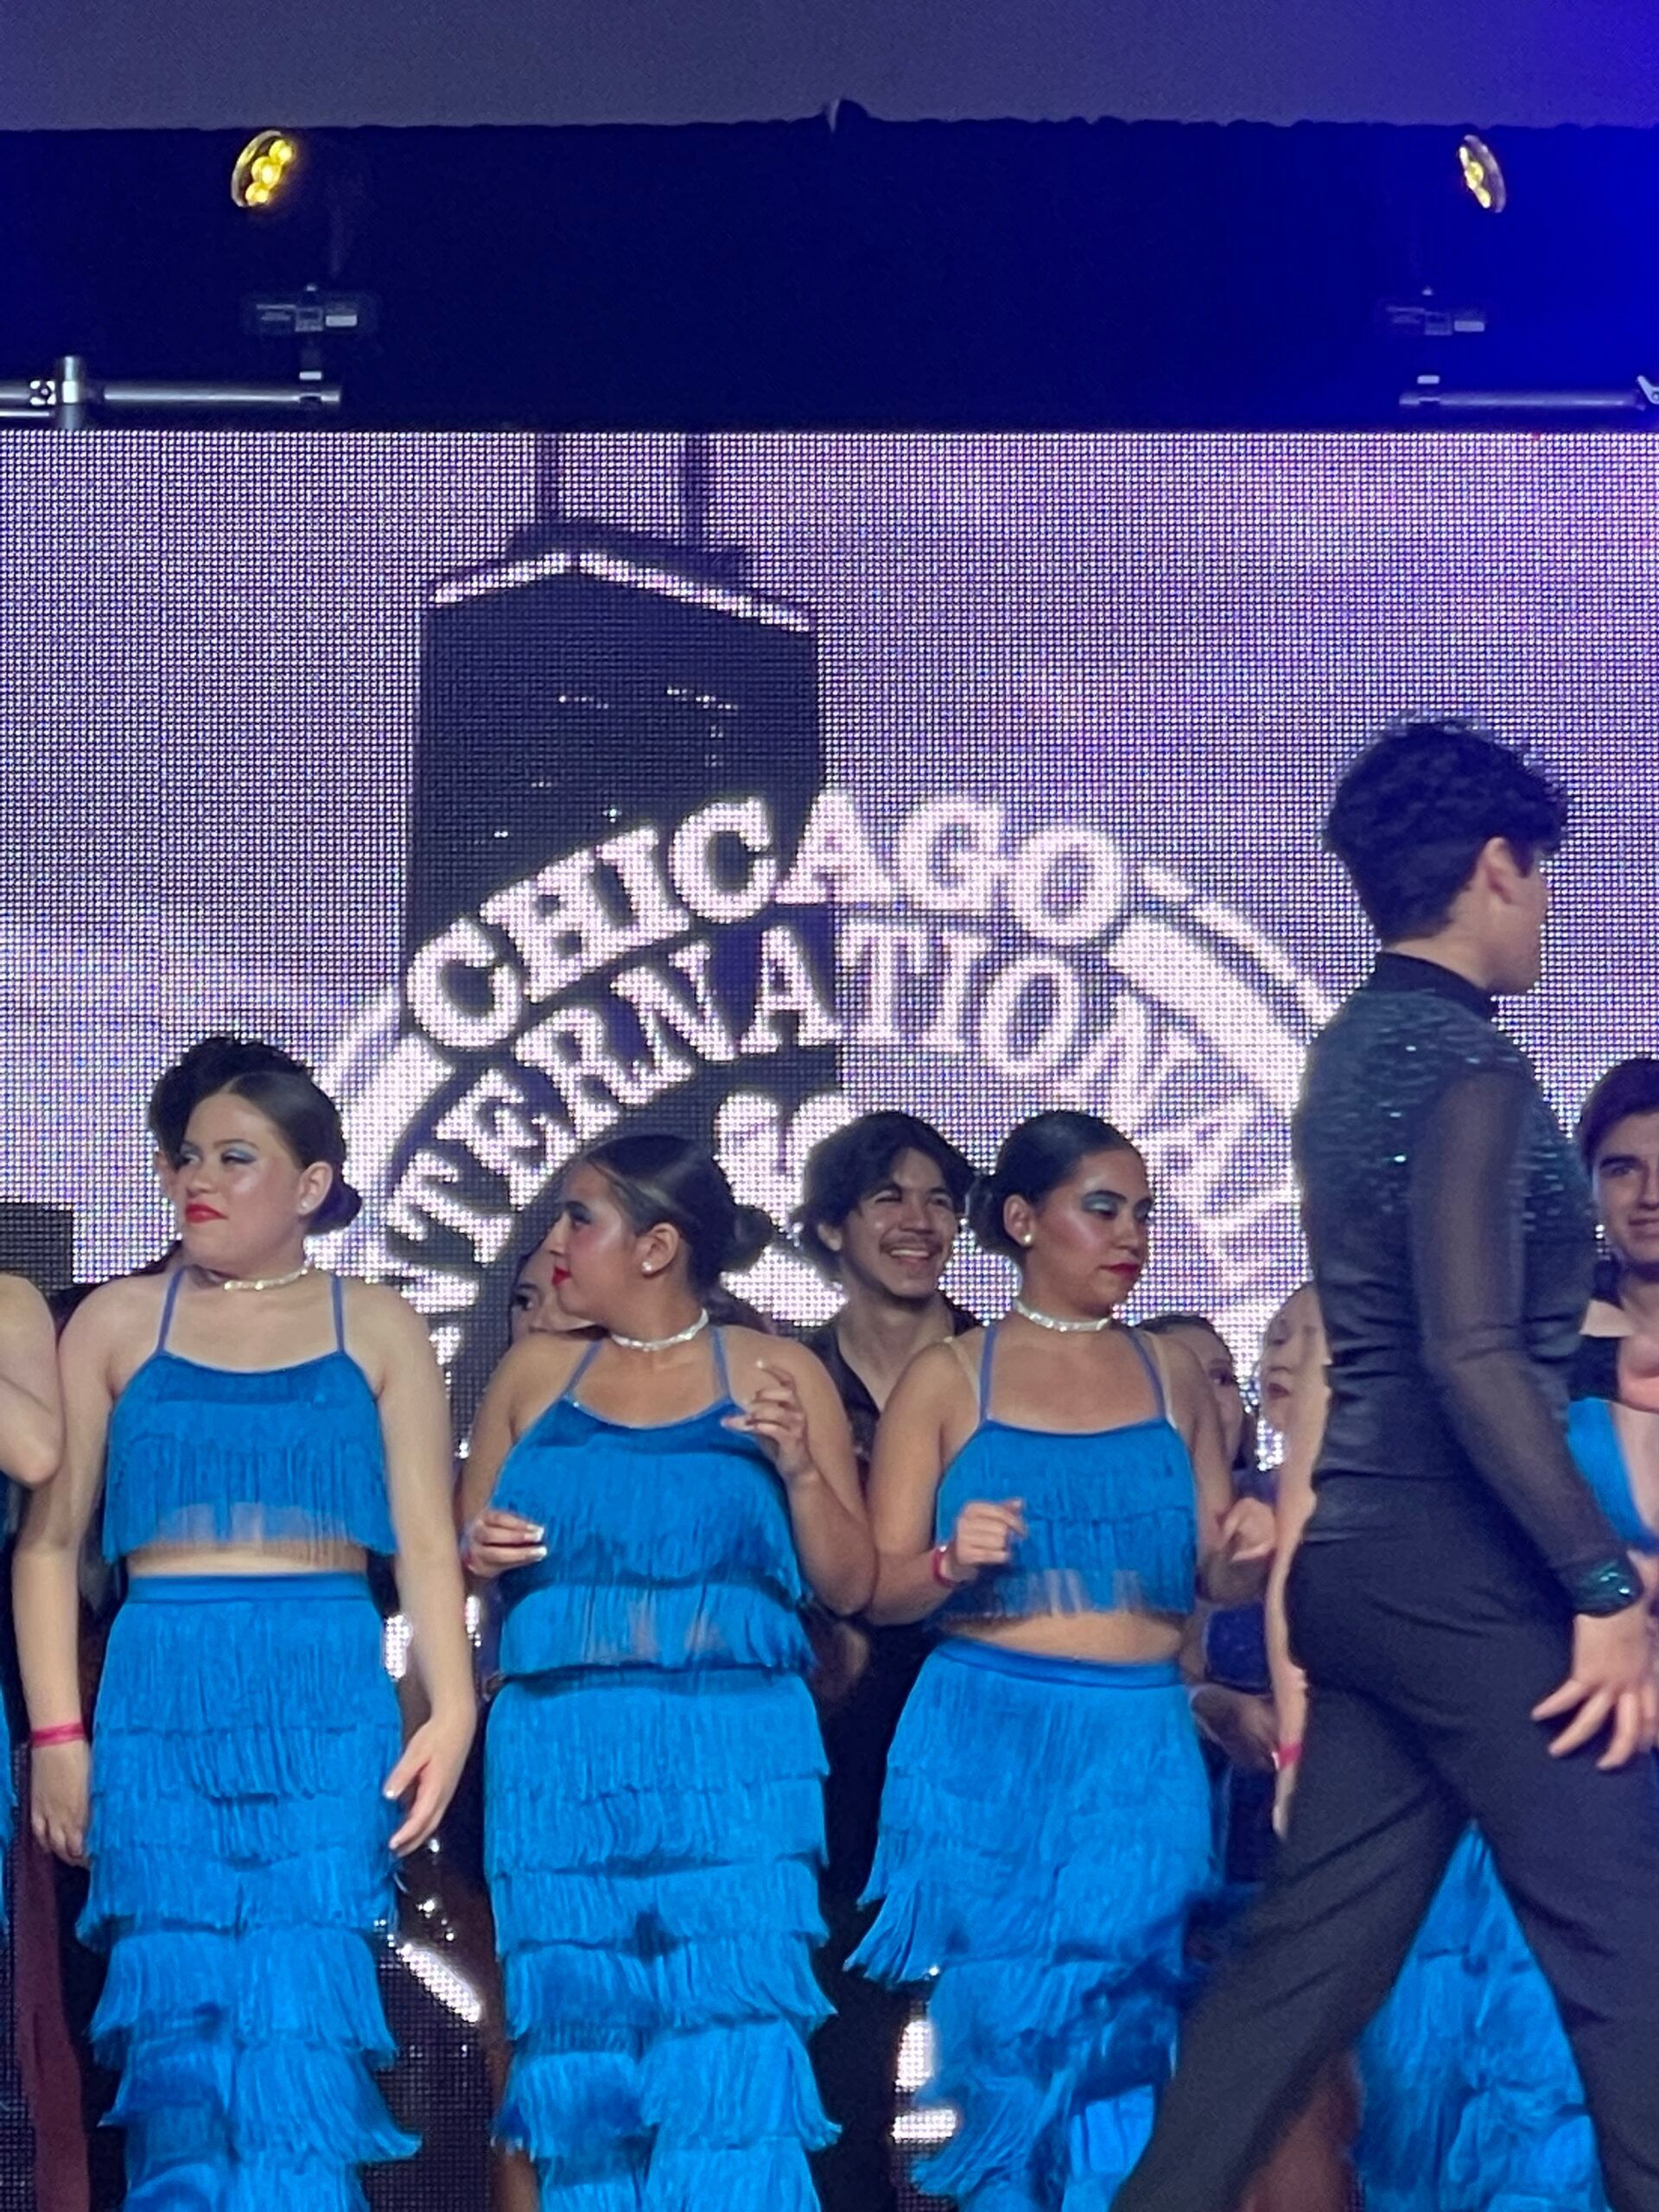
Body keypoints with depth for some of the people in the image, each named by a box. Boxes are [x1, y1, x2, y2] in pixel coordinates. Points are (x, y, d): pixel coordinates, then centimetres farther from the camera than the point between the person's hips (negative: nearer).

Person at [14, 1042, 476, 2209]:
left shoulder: (377, 1328, 9)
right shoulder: (118, 1321, 10)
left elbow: (428, 1544, 5)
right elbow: (50, 1538, 7)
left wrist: (452, 1713, -9)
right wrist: (57, 1732, -2)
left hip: (328, 1710, -1)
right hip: (160, 1705, 1)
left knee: (299, 2029, -6)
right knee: (179, 2024, -2)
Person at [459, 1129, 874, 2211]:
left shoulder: (776, 1375, 4)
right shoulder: (536, 1373, 11)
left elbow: (847, 1586, 3)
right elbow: (462, 1550, 17)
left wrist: (802, 1467, -12)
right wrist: (479, 1553, -4)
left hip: (732, 1763, -3)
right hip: (560, 1763, 3)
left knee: (730, 2054, -7)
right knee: (580, 2054, 4)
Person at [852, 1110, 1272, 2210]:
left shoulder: (1172, 1375, 11)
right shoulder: (947, 1377, 4)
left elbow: (1220, 1573, 10)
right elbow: (882, 1587, 2)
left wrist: (1257, 1544, -11)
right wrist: (952, 1562, -19)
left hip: (1142, 1750, 2)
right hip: (987, 1746, -2)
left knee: (1121, 2043, -2)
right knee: (1008, 2034, 1)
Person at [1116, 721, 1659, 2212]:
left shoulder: (1360, 1047, 15)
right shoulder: (1464, 1060, -14)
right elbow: (1470, 1357, -22)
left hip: (1369, 1561, 9)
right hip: (1464, 1566, -9)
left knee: (1312, 1952, 12)